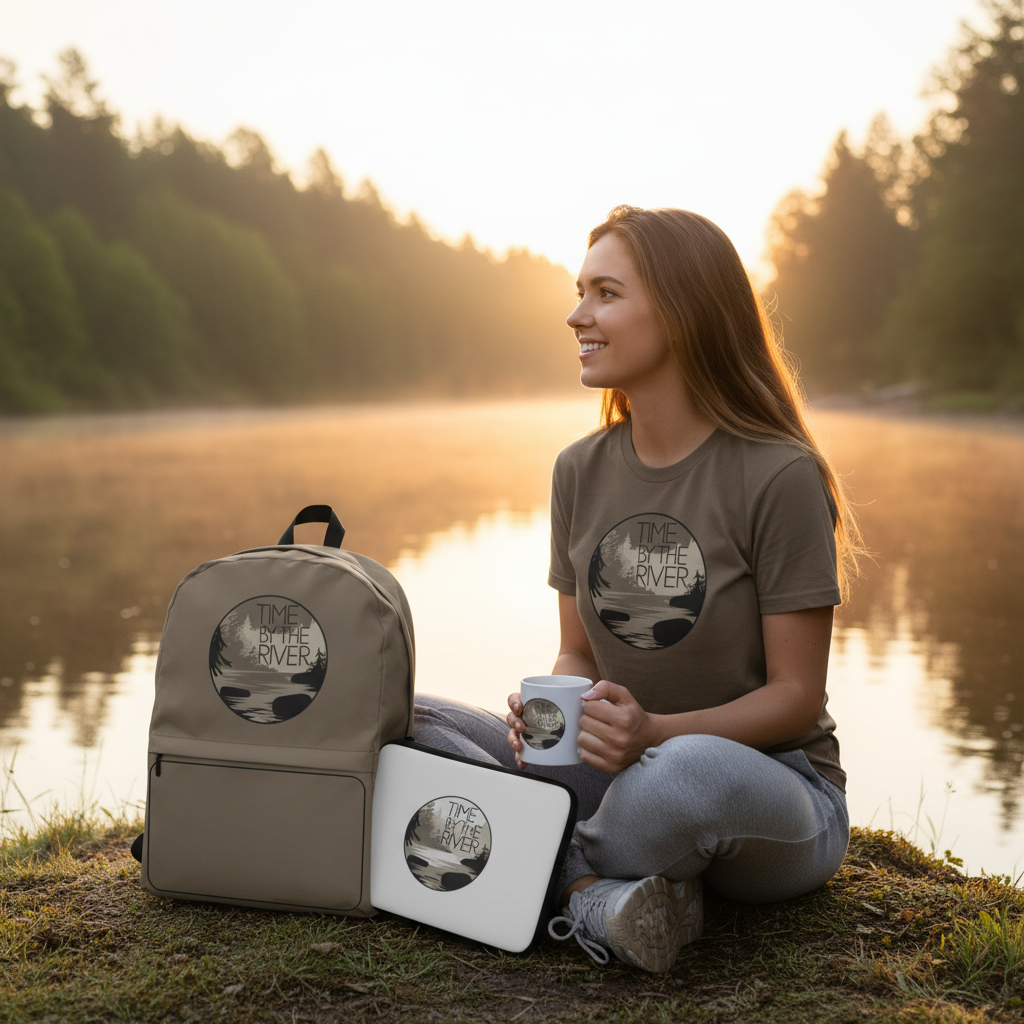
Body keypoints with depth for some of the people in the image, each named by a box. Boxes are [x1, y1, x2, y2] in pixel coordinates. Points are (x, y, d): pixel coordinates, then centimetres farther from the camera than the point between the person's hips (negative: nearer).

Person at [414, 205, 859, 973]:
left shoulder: (779, 476, -14)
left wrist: (656, 732, -28)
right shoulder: (582, 470, 4)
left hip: (772, 787, -5)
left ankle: (558, 876, -11)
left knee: (687, 769, -41)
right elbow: (580, 655, 8)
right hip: (625, 773, 6)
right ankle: (598, 892, -26)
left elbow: (795, 695, -12)